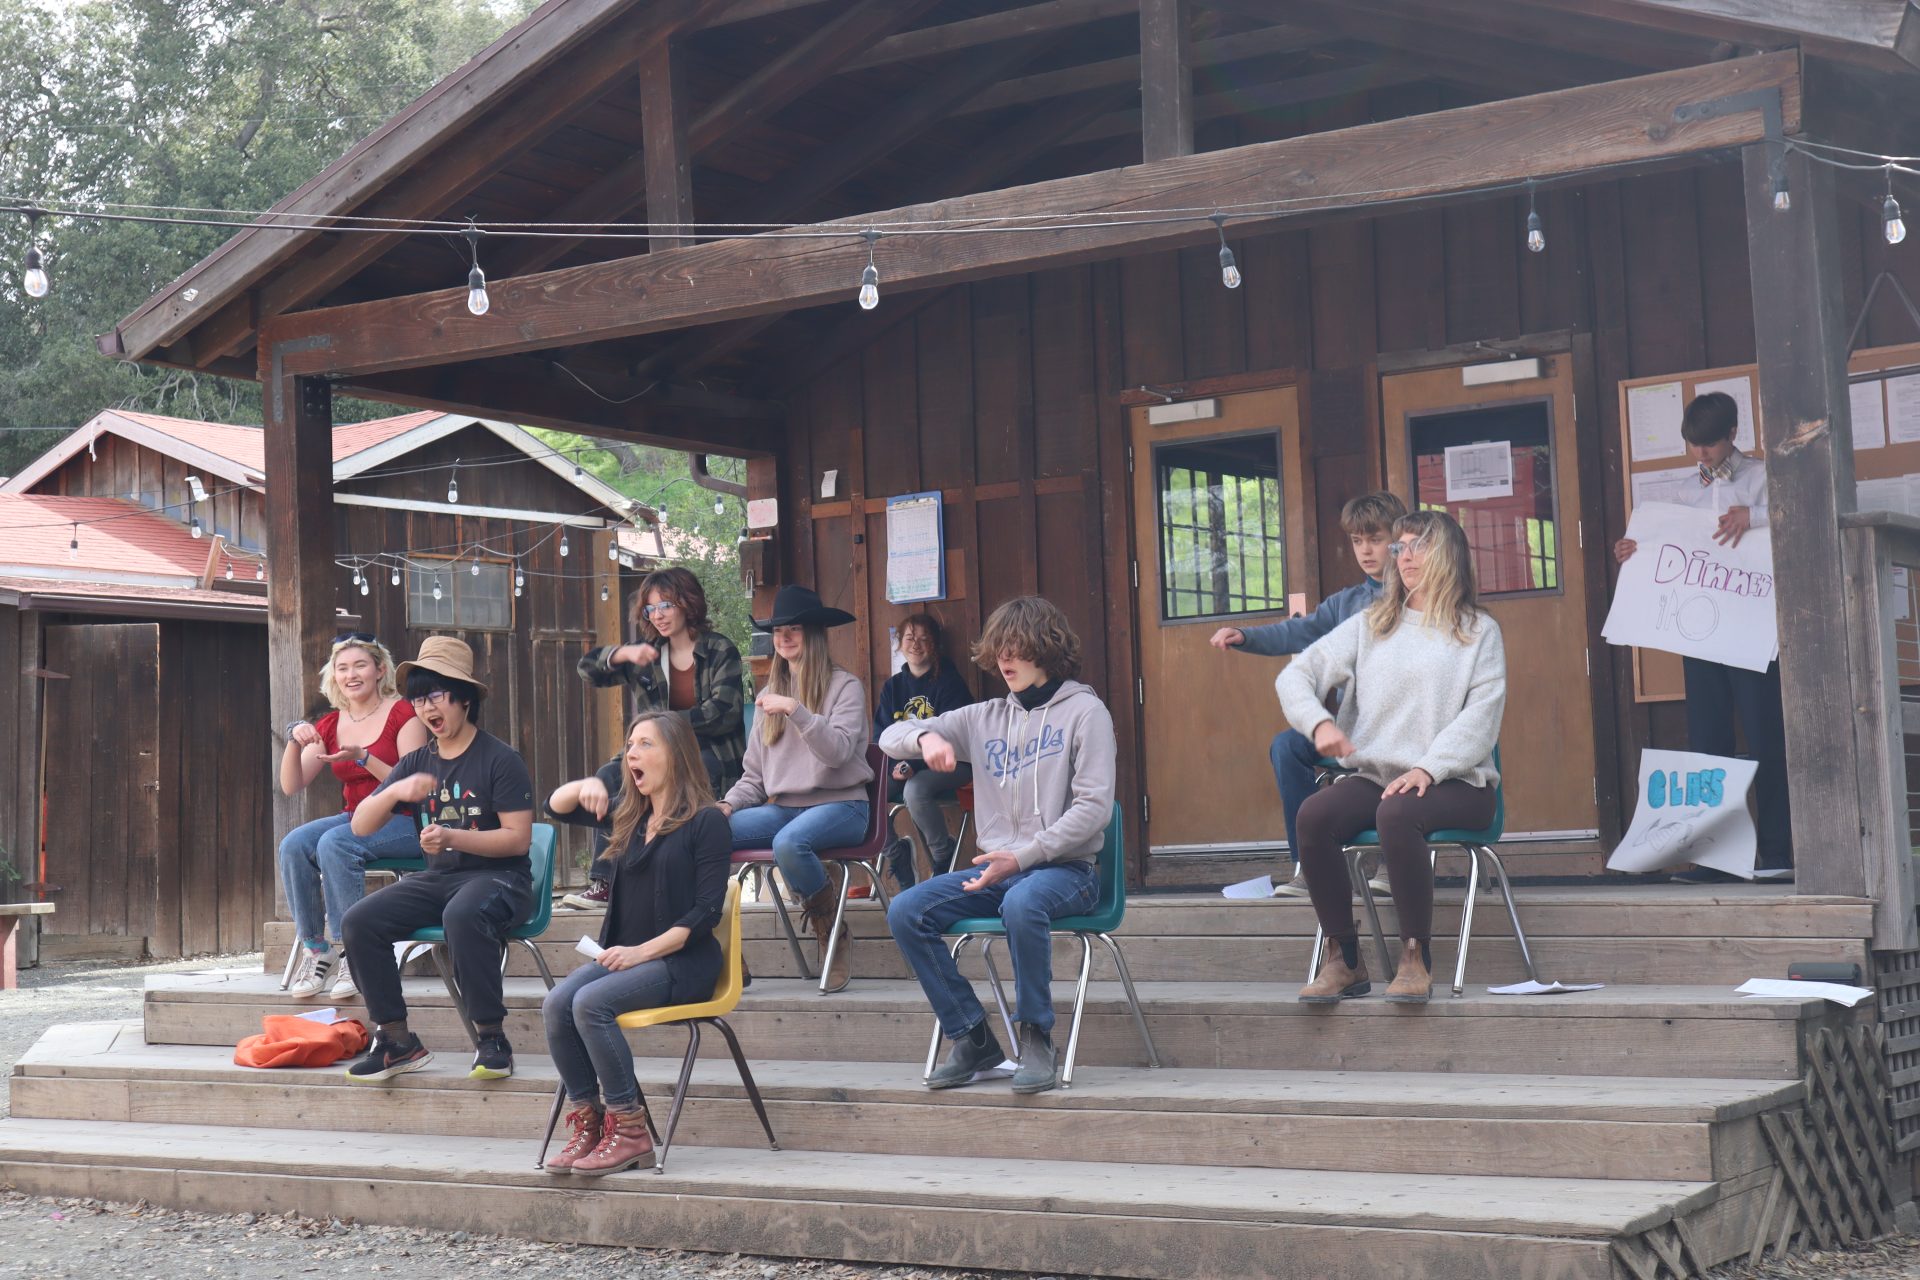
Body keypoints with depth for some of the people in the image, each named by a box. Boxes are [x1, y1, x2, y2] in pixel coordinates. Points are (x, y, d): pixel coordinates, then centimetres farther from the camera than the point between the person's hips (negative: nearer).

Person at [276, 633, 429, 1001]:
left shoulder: (403, 715, -6)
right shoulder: (330, 725, 11)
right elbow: (291, 787, 6)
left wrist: (363, 757, -25)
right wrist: (295, 742, -11)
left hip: (403, 823, -6)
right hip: (355, 817, 6)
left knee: (335, 843, -33)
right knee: (294, 844, -23)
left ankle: (351, 952, -25)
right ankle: (314, 949, -16)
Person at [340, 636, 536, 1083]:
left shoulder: (500, 759, -6)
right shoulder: (416, 763, 12)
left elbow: (518, 838, -11)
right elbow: (360, 826, 7)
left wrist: (452, 837, -24)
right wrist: (395, 791, -14)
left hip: (498, 877, -6)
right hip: (437, 878, 6)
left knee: (462, 915, -39)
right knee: (360, 920, -17)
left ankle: (493, 1038, -27)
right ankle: (397, 1040, -8)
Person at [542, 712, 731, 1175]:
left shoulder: (705, 822, -4)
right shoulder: (632, 821, 18)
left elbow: (707, 911, -11)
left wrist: (643, 951, -19)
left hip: (682, 960, -7)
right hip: (624, 956, 7)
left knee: (591, 1002, -31)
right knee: (557, 1004, -22)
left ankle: (629, 1131, -23)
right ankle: (587, 1124, -17)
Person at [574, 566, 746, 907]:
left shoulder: (720, 651, -1)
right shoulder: (649, 654, 13)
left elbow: (724, 712, -13)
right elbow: (587, 669, 8)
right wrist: (623, 654, -12)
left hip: (714, 761, -5)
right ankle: (604, 883, -24)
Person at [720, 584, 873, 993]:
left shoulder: (844, 687, 2)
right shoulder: (769, 696, 20)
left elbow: (839, 751, -14)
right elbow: (753, 775, 19)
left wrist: (795, 710, -24)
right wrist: (728, 805, -1)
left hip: (839, 805, -5)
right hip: (782, 806, 5)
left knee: (789, 842, -38)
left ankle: (833, 936, -15)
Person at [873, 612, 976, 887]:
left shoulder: (948, 681, -3)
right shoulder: (892, 687, 13)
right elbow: (881, 735, 7)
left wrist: (914, 765, -24)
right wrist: (897, 766, -14)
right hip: (903, 765, 5)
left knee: (915, 789, -37)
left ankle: (944, 861, -16)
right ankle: (895, 851, 1)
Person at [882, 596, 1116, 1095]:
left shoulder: (1084, 711, 0)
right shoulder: (984, 718, 15)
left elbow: (1094, 806, -10)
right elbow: (891, 738, 14)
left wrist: (1022, 857, -19)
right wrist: (925, 738, -11)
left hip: (1065, 868, -5)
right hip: (996, 868, 5)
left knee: (1022, 903, -39)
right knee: (905, 912, -16)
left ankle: (1036, 1037, -20)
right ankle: (972, 1037, -6)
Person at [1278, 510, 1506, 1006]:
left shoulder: (1479, 630, 9)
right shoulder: (1370, 625, 18)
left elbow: (1481, 715, -4)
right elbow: (1295, 675, 10)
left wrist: (1427, 768, -18)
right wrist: (1320, 723, -11)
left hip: (1455, 782, -3)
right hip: (1375, 774, 3)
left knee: (1397, 812, -37)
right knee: (1314, 814, -27)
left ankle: (1416, 957, -25)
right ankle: (1343, 960, -19)